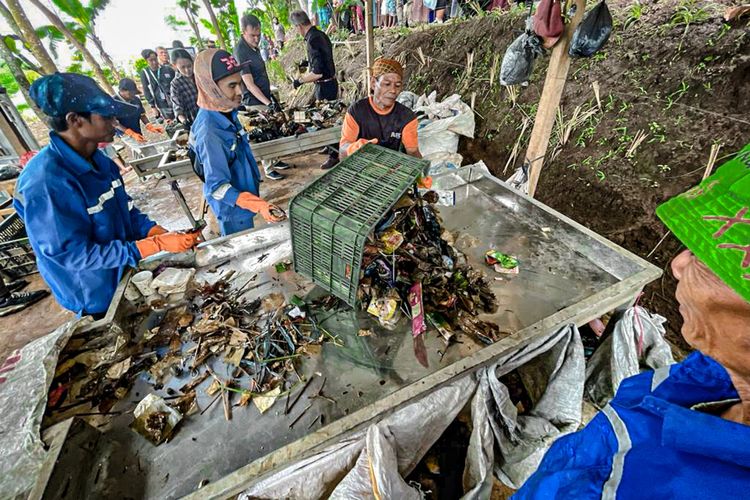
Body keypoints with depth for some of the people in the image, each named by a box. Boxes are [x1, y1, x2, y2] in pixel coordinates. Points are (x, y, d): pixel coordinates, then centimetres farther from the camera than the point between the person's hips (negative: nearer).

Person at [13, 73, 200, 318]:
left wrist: (164, 235, -13)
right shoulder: (46, 182, -29)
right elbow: (73, 255, -26)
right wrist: (158, 245, -31)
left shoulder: (99, 160, -4)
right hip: (97, 300, -7)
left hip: (131, 275, 7)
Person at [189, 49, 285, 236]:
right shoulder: (209, 132, -30)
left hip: (244, 195, 8)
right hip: (232, 207, -8)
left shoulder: (226, 112, -2)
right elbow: (217, 187, -28)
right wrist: (258, 205, -39)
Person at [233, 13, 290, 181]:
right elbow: (250, 84, -21)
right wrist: (268, 102, -25)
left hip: (265, 98, 8)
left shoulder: (254, 47, 9)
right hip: (255, 103, -8)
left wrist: (271, 97, 19)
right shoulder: (240, 52, -18)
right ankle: (268, 169, 8)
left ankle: (274, 161, 27)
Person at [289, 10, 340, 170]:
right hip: (330, 83, 9)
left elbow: (317, 72, -27)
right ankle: (331, 146, 34)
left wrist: (299, 80, -15)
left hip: (325, 85, -9)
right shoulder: (321, 34, 8)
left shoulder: (313, 40, -21)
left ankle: (335, 155, 7)